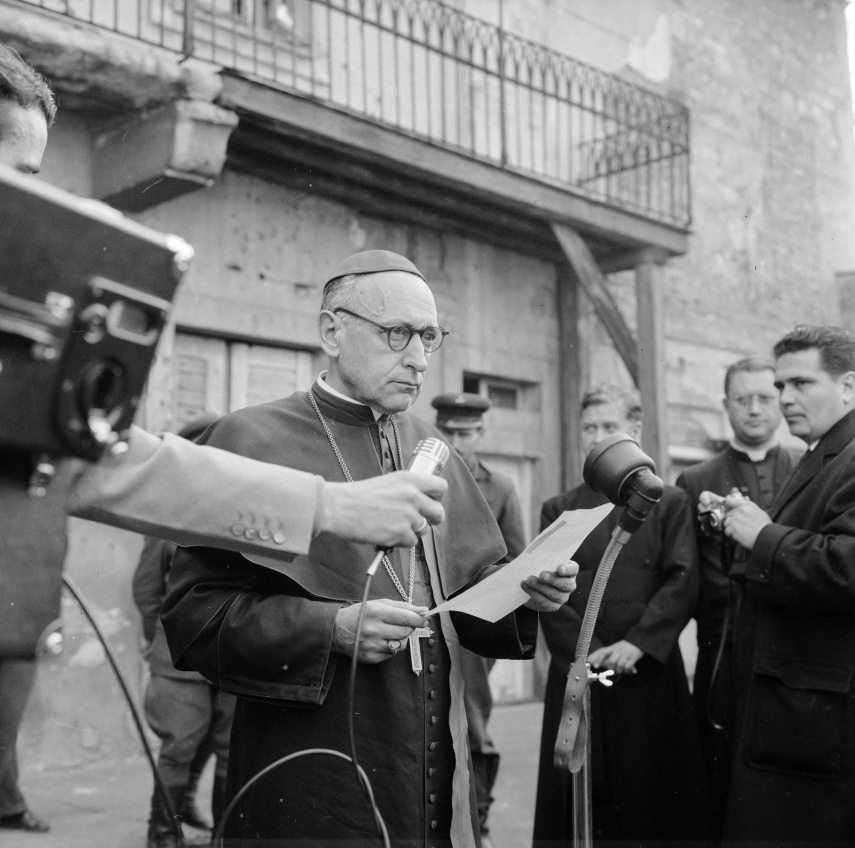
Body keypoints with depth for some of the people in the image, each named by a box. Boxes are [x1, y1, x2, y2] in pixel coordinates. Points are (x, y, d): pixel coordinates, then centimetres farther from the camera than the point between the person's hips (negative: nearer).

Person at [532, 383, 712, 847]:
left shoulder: (669, 502, 5)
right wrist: (588, 651, -11)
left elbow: (682, 581, -5)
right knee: (583, 794, 5)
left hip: (651, 672, -1)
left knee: (653, 789, 4)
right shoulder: (558, 509, 9)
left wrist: (637, 643, -15)